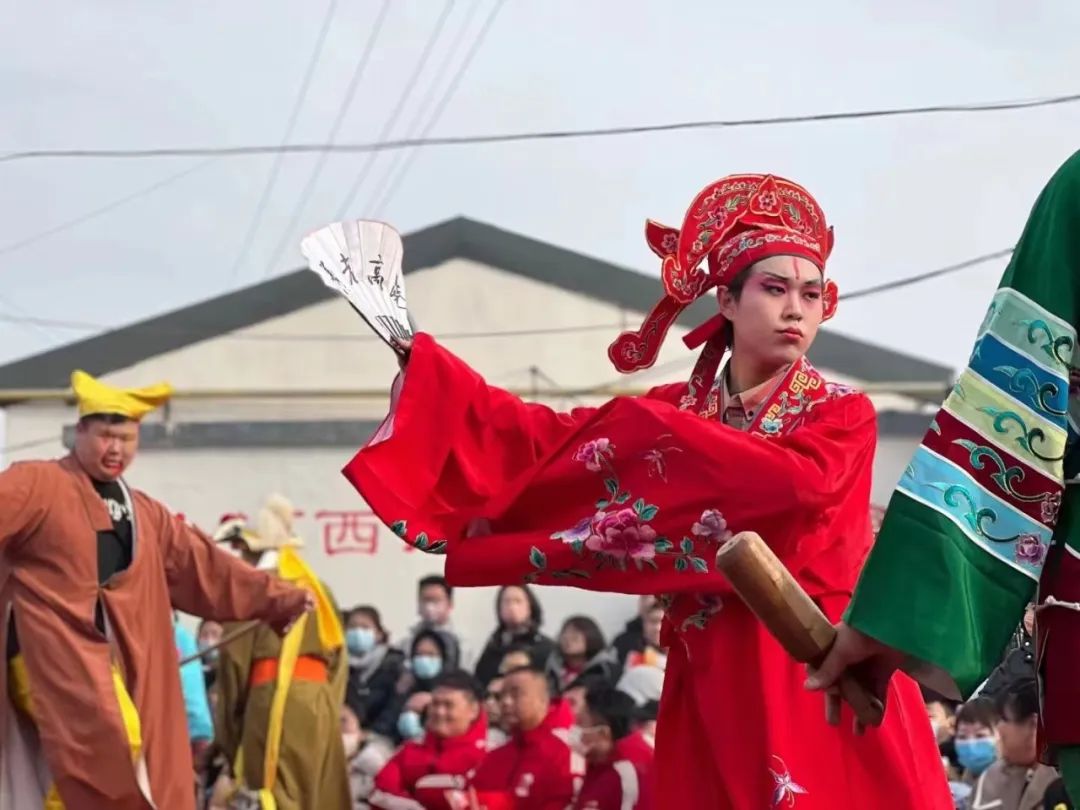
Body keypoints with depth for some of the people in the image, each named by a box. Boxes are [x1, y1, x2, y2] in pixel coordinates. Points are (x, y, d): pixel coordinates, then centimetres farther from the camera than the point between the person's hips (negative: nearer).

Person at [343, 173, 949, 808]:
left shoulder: (843, 414, 3)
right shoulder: (670, 414, 14)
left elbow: (798, 483, -19)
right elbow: (543, 439, 6)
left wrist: (667, 431, -10)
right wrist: (419, 360, 1)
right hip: (713, 683, 3)